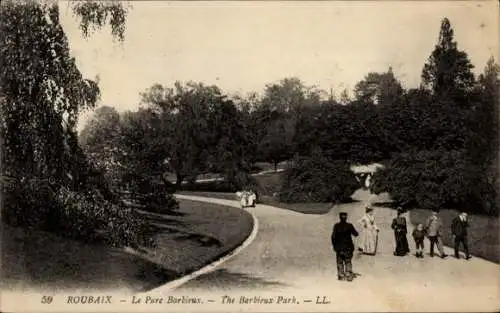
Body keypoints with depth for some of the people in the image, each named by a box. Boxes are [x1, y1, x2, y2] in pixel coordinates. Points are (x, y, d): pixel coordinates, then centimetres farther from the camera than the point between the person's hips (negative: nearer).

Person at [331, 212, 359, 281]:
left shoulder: (336, 226, -7)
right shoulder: (349, 225, -9)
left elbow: (333, 237, -7)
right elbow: (356, 234, 0)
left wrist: (334, 245, 5)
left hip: (339, 247, 1)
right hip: (348, 247, -1)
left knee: (340, 262, 12)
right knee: (348, 262, 10)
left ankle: (341, 276, 12)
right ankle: (349, 276, 7)